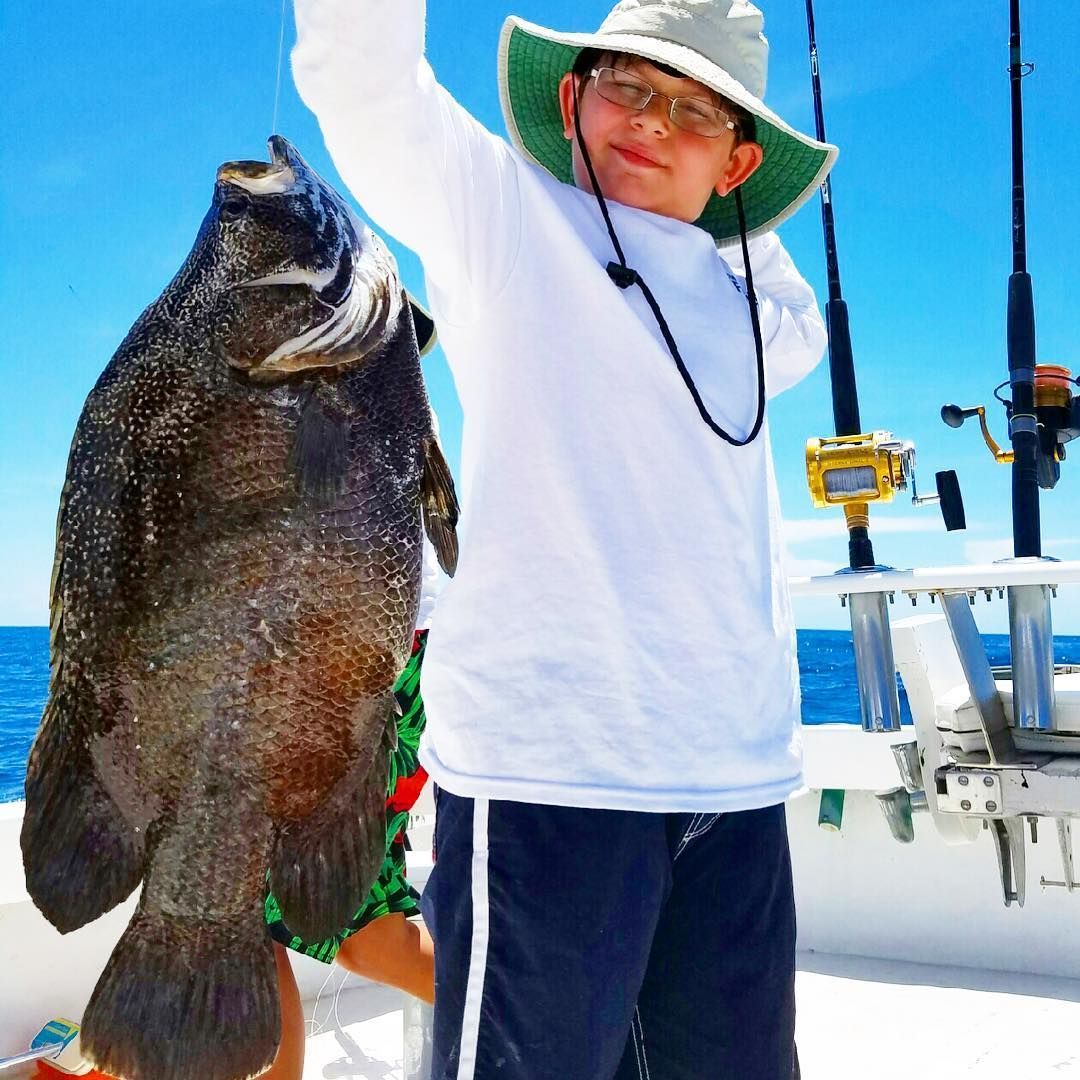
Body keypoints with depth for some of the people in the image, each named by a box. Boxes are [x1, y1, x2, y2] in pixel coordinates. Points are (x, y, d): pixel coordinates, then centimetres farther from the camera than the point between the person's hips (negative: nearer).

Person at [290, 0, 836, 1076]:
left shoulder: (738, 302, 20)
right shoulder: (497, 208, 5)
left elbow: (803, 329, 41)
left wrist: (741, 217, 28)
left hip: (739, 776, 6)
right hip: (547, 760, -6)